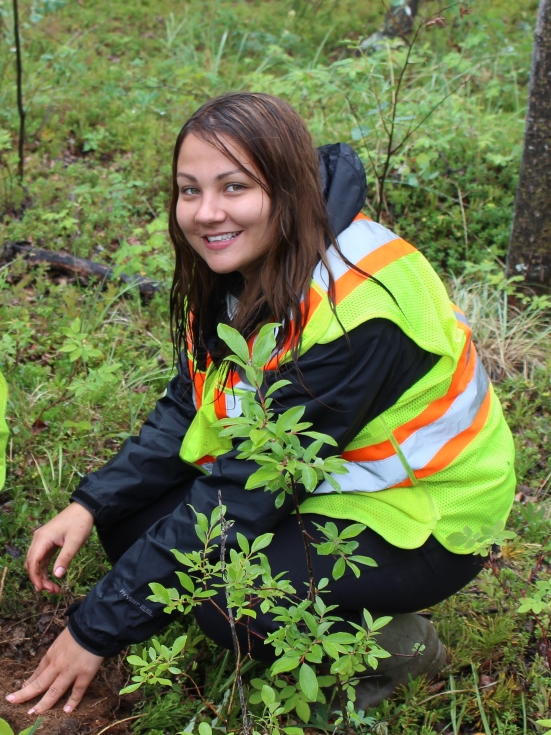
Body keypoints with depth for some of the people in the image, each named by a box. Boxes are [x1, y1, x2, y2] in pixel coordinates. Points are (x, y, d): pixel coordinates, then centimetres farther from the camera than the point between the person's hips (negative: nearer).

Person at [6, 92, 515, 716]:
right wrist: (90, 504, -14)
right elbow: (186, 409, 1)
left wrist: (97, 629, -24)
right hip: (317, 479, 8)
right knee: (131, 510, -7)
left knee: (225, 596, -28)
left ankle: (389, 644, -2)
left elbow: (245, 495, -30)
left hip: (420, 521, -7)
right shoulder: (239, 268, -7)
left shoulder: (353, 311, -32)